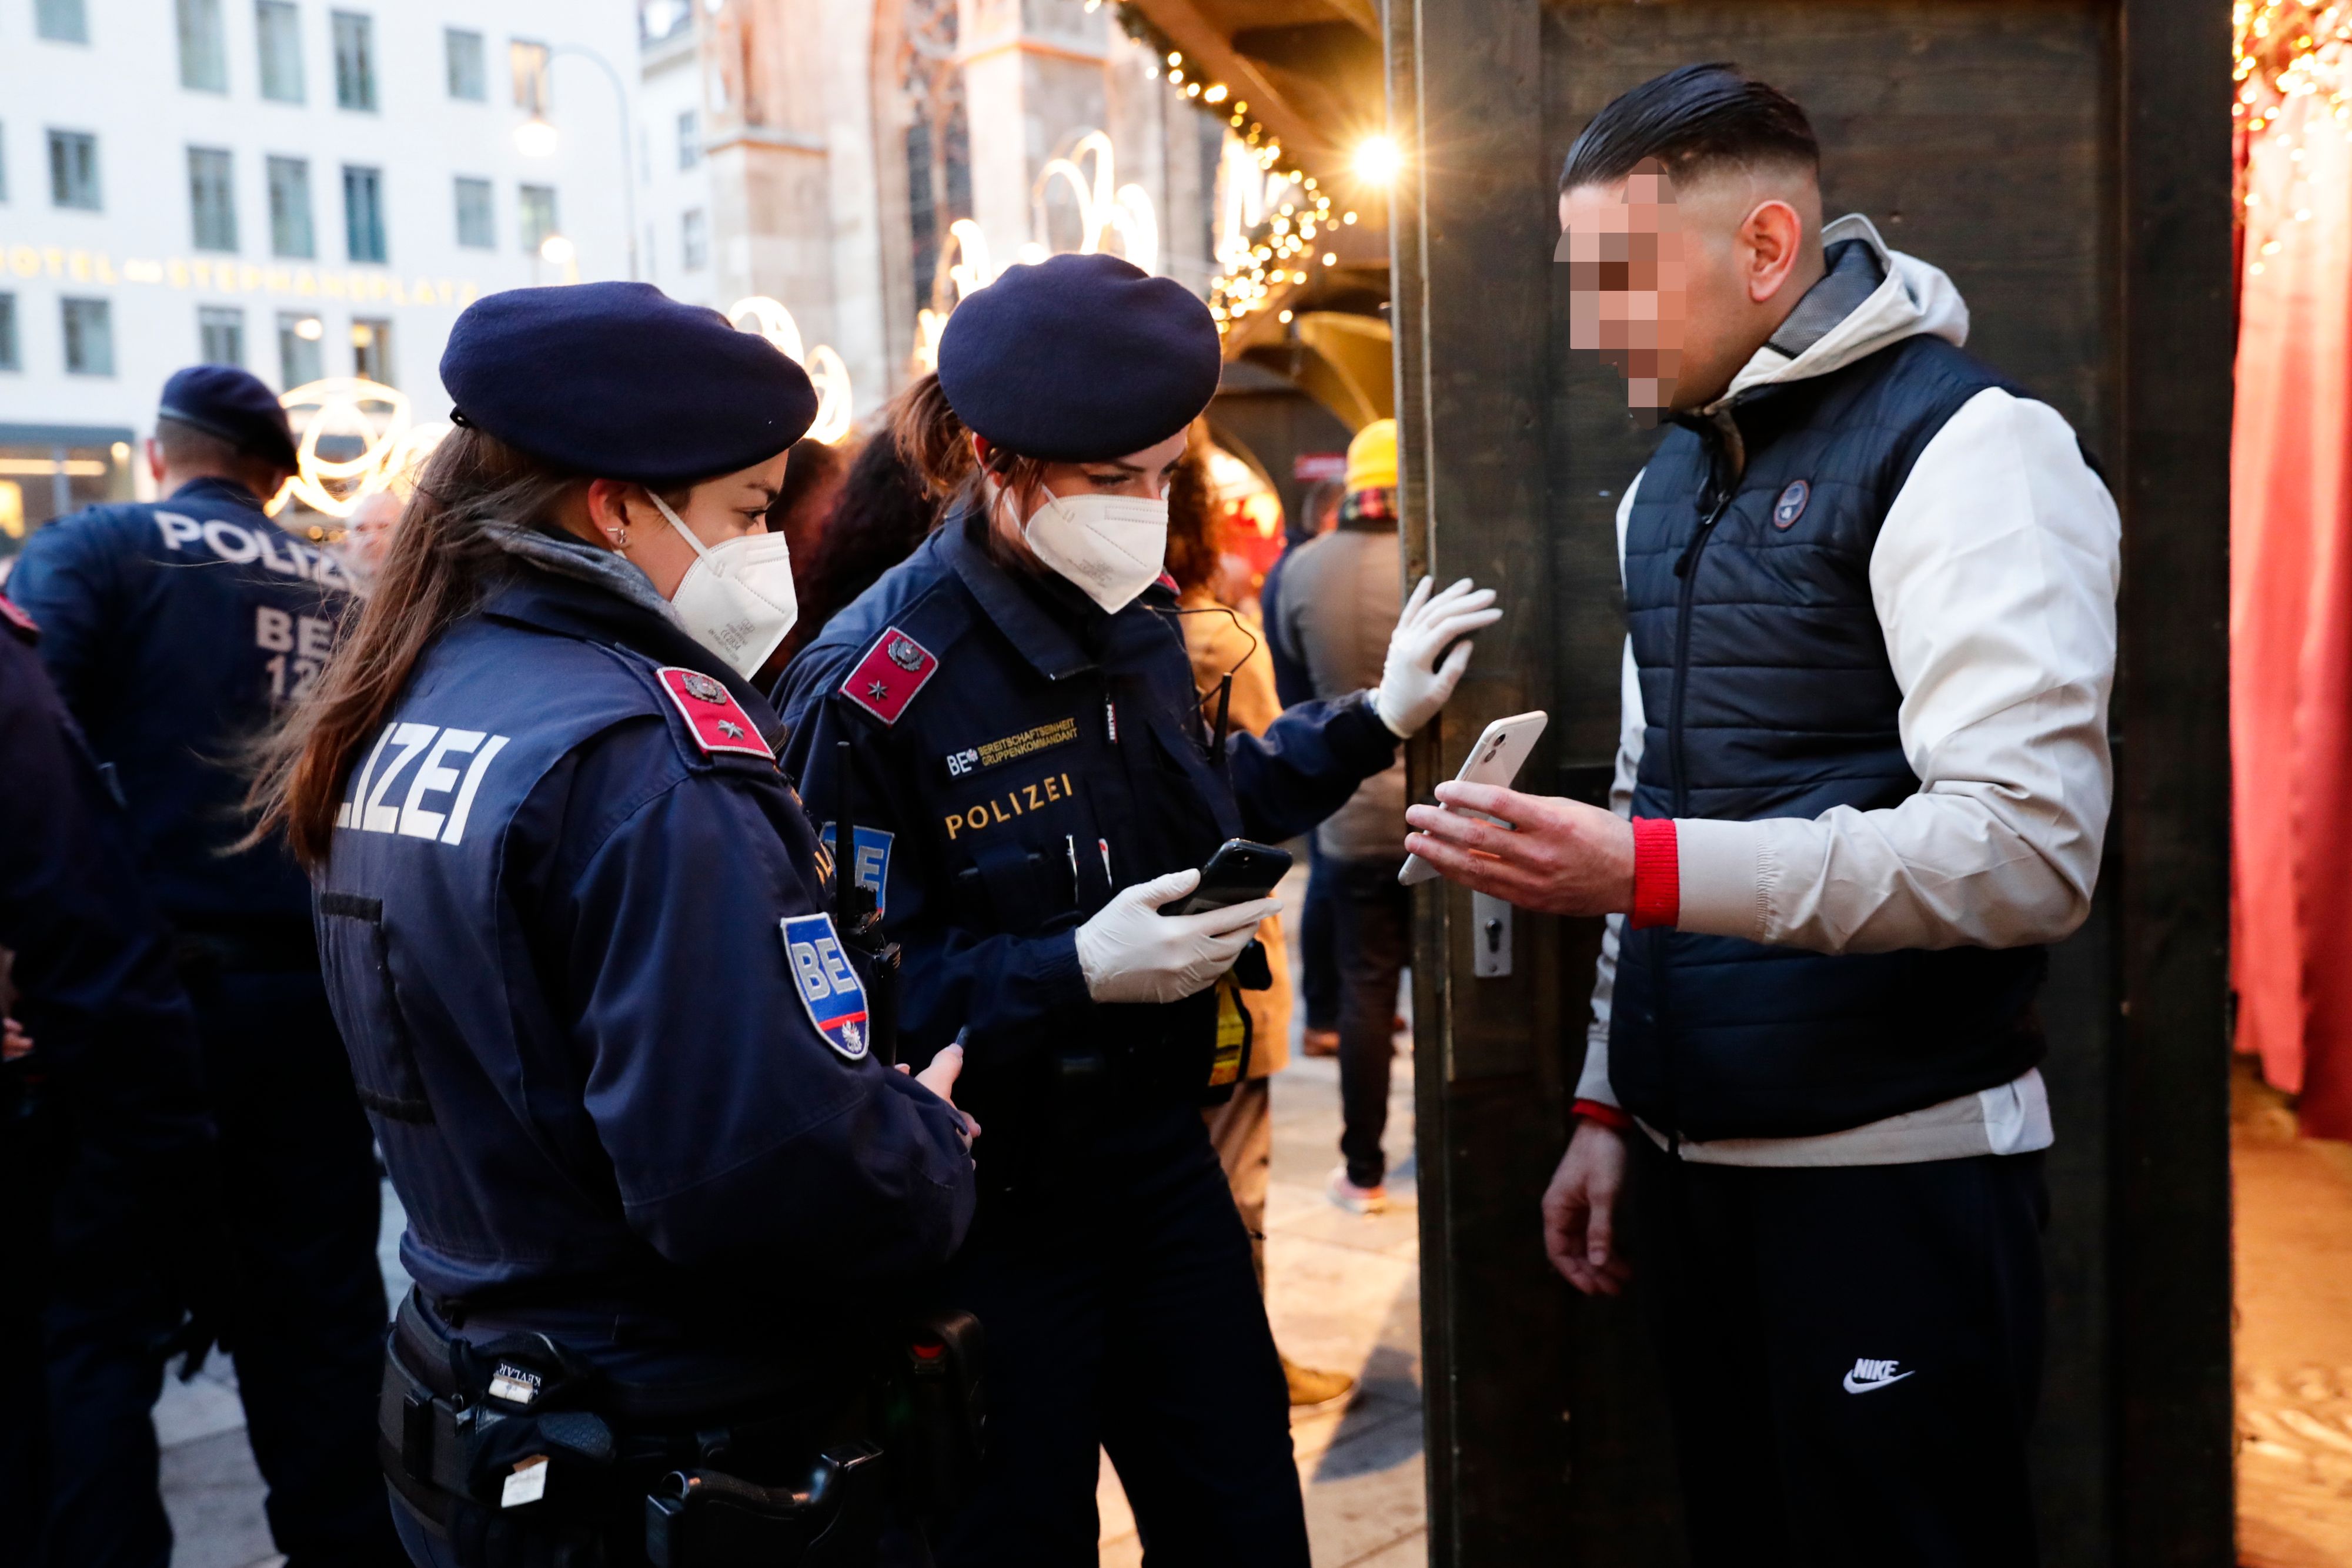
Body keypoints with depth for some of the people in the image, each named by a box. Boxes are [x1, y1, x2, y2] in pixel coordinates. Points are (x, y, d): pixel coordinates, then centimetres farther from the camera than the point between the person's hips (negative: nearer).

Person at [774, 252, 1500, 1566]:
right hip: (992, 1201, -6)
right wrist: (1073, 973, -29)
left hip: (1159, 1151, 7)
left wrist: (1376, 720, 15)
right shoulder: (876, 687, -20)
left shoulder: (1135, 613, 3)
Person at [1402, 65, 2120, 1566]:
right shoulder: (1671, 481, 13)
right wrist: (1607, 1104, 14)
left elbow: (2028, 848, -22)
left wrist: (1640, 870, -27)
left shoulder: (1964, 447, -11)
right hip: (1692, 1161, 7)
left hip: (1890, 1169, -7)